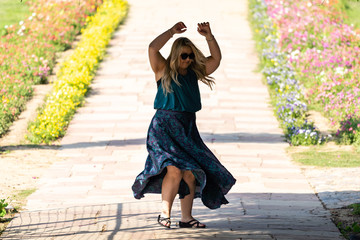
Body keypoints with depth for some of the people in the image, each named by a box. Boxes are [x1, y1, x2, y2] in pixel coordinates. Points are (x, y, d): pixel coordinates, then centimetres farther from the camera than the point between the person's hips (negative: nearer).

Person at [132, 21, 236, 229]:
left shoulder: (194, 72, 13)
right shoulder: (164, 70, -1)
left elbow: (216, 58, 13)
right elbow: (153, 48, -16)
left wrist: (208, 36, 2)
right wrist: (172, 31, -9)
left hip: (187, 129, 5)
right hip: (164, 128, -5)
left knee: (191, 172, -3)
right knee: (175, 169, -21)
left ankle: (186, 217, 6)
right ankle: (165, 213, -9)